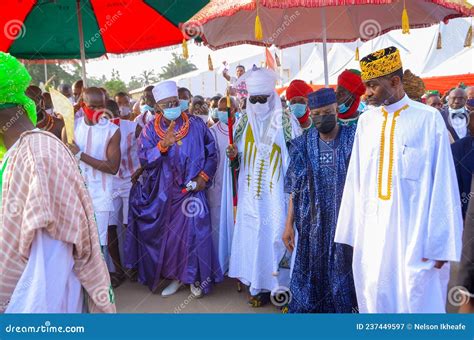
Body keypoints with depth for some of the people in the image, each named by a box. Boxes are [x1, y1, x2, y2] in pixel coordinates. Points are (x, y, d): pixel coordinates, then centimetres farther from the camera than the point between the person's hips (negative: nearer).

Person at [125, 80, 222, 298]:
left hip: (191, 190, -1)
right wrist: (163, 145, -26)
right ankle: (176, 275, 26)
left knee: (194, 231, -3)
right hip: (164, 194, 2)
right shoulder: (150, 130, -1)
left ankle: (197, 276, 16)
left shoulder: (196, 125, -2)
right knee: (167, 234, 9)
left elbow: (212, 154, 5)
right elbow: (144, 160, -10)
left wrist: (204, 176, -8)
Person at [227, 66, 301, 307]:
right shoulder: (244, 122, 7)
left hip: (276, 192, -4)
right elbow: (238, 155, 15)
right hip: (250, 193, 4)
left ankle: (280, 285, 16)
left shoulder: (285, 121, -6)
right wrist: (233, 154, -9)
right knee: (252, 235, 7)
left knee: (277, 234, -1)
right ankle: (258, 285, 21)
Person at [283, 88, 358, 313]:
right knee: (312, 278, 11)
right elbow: (295, 189, 5)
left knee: (344, 275, 8)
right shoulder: (303, 145, 3)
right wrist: (289, 225, 4)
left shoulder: (354, 138, -5)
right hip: (313, 225, 2)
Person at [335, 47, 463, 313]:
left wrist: (439, 243, -7)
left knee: (416, 300, 5)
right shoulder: (366, 121, 6)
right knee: (375, 298, 13)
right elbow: (356, 180, 7)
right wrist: (351, 231, 8)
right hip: (372, 229, 4)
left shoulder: (429, 119, -7)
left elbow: (442, 183, -6)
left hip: (414, 229, -4)